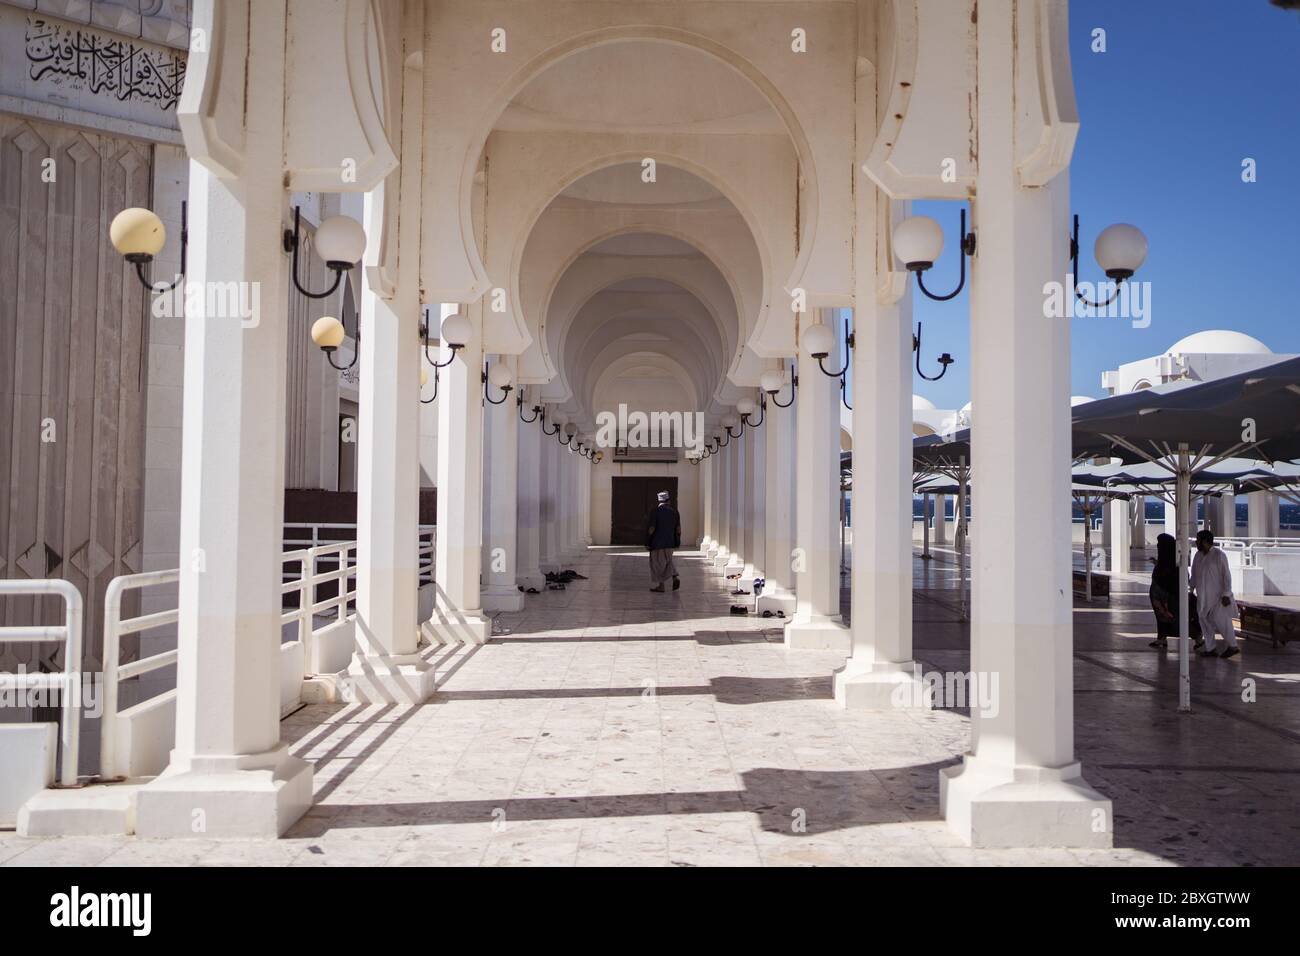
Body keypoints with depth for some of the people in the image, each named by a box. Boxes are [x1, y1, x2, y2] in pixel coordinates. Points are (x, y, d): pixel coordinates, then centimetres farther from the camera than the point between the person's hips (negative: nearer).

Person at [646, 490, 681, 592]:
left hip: (658, 542, -5)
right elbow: (678, 528, 3)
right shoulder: (674, 511, 1)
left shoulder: (656, 511, -12)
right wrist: (677, 542, 13)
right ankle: (675, 577, 0)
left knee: (658, 563, 6)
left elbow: (651, 529, -14)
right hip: (670, 542, 5)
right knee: (667, 561, 21)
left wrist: (647, 542, -5)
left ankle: (660, 586, 9)